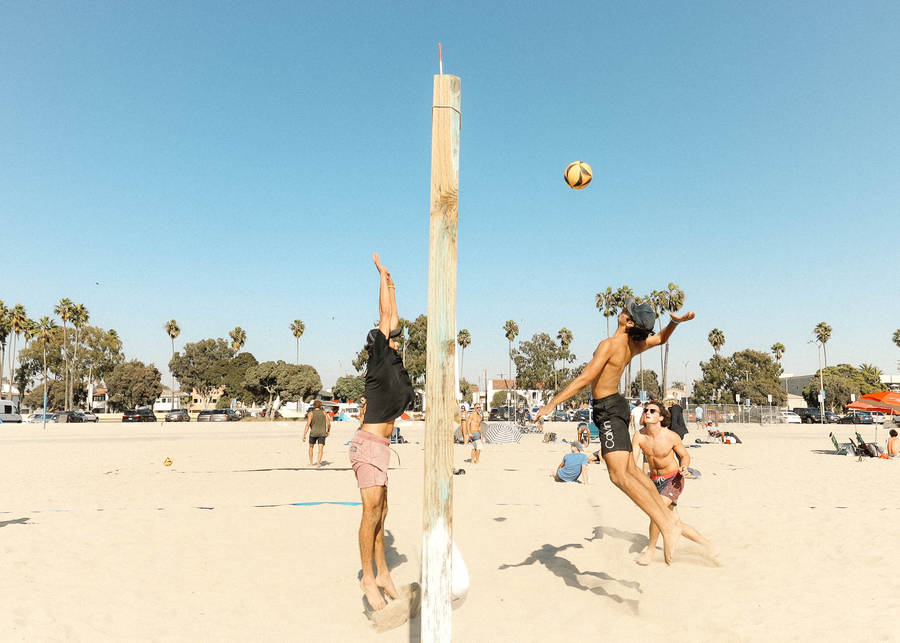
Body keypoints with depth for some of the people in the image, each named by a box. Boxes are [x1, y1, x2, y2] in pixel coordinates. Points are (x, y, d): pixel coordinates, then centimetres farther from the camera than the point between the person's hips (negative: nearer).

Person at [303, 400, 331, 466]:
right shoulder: (324, 413, 3)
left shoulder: (311, 413, -1)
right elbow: (329, 423, 0)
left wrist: (304, 435, -10)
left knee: (311, 447, 20)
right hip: (322, 433, 0)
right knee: (320, 449, -2)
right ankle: (318, 463, -17)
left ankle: (311, 462, 23)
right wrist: (328, 431, 18)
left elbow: (308, 424, -9)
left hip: (313, 433, 0)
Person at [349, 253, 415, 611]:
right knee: (371, 511, -5)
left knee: (380, 511, 13)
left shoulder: (392, 362, 13)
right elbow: (385, 316, -4)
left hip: (380, 445, 9)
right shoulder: (379, 359, -7)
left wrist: (391, 286, 29)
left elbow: (393, 317, 23)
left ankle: (382, 573, 21)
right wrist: (382, 275, 5)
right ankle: (368, 578, 4)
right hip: (369, 444, -9)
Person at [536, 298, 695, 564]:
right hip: (614, 406, 10)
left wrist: (551, 404, -19)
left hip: (609, 409, -10)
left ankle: (667, 527, -22)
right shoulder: (635, 345, 6)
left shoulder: (610, 344, -19)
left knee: (619, 475, -18)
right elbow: (661, 338, 27)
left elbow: (585, 378, -23)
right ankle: (668, 515, 26)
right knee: (629, 469, 18)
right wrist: (675, 322, 4)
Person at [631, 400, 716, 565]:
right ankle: (706, 543, 34)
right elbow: (632, 461, -19)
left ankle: (651, 549, -8)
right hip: (654, 480, 4)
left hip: (673, 479, -4)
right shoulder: (639, 436, -14)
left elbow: (685, 455, -3)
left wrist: (684, 467, -24)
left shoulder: (671, 436, -20)